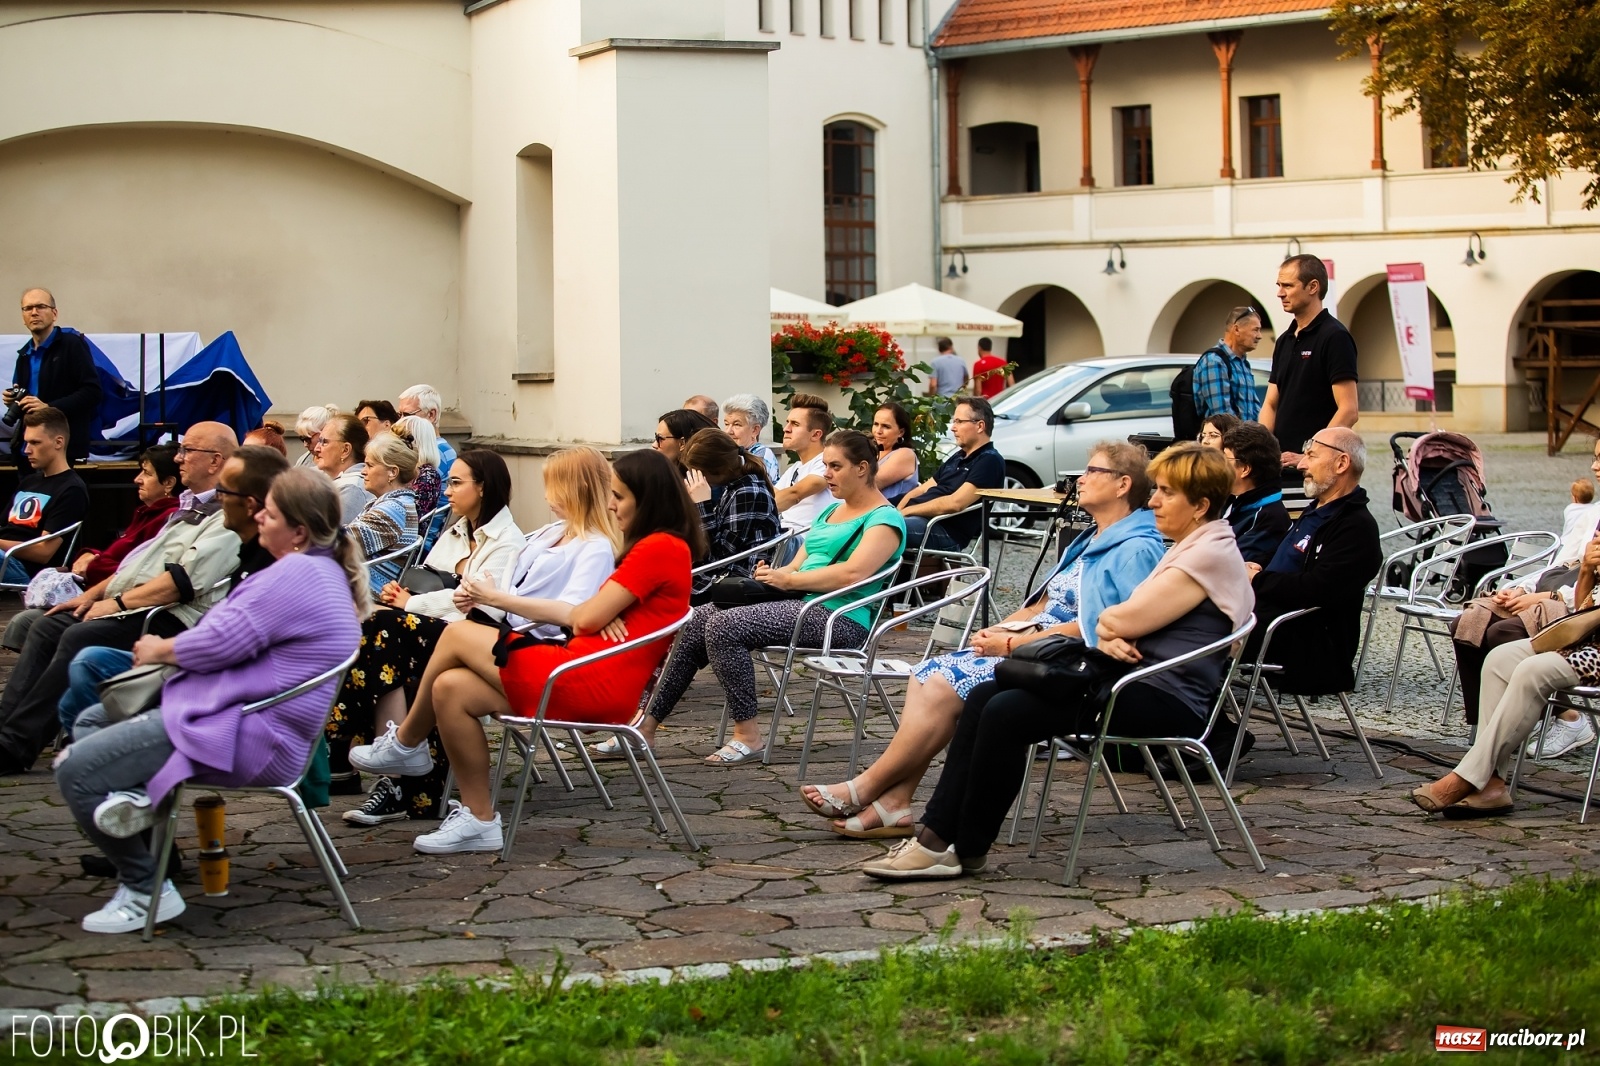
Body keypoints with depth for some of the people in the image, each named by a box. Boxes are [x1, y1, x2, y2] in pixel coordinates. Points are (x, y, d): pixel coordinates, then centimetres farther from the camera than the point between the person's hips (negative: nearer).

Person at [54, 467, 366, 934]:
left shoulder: (298, 574, -18)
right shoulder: (324, 571, 17)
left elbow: (220, 642, -20)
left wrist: (161, 649, 0)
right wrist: (172, 648, 9)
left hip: (244, 737, -12)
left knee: (75, 771, -11)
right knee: (90, 722, 22)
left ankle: (146, 892, -4)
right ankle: (135, 796, -5)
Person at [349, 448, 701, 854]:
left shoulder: (662, 547, -10)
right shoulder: (652, 547, 22)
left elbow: (586, 617, -13)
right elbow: (583, 616, 18)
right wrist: (498, 600, 16)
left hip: (592, 684, -10)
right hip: (588, 682, 10)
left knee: (458, 634, -2)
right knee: (451, 687, 0)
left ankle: (405, 743, 17)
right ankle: (478, 820, 2)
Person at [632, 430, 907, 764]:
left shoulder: (885, 519, -6)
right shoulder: (831, 511, 23)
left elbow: (852, 574, -21)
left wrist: (788, 578, -14)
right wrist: (773, 575, -4)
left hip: (840, 618, -9)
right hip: (800, 604, 9)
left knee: (723, 626, -25)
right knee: (696, 621, -7)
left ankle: (747, 735, -18)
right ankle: (648, 724, -5)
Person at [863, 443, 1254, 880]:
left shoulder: (1212, 554, -11)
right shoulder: (1185, 549, 21)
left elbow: (1125, 619, -16)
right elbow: (1121, 621, 15)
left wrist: (1109, 621, 7)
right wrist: (1109, 635, -8)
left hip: (1166, 701, -10)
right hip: (1138, 681, 10)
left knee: (1007, 712, -21)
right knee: (984, 697, -5)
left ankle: (965, 849, -12)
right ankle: (936, 834, -12)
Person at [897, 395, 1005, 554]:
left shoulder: (990, 461, -5)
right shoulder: (958, 458, 26)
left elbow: (955, 503, -17)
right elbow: (921, 491, 22)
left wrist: (906, 511, -12)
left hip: (945, 532, -10)